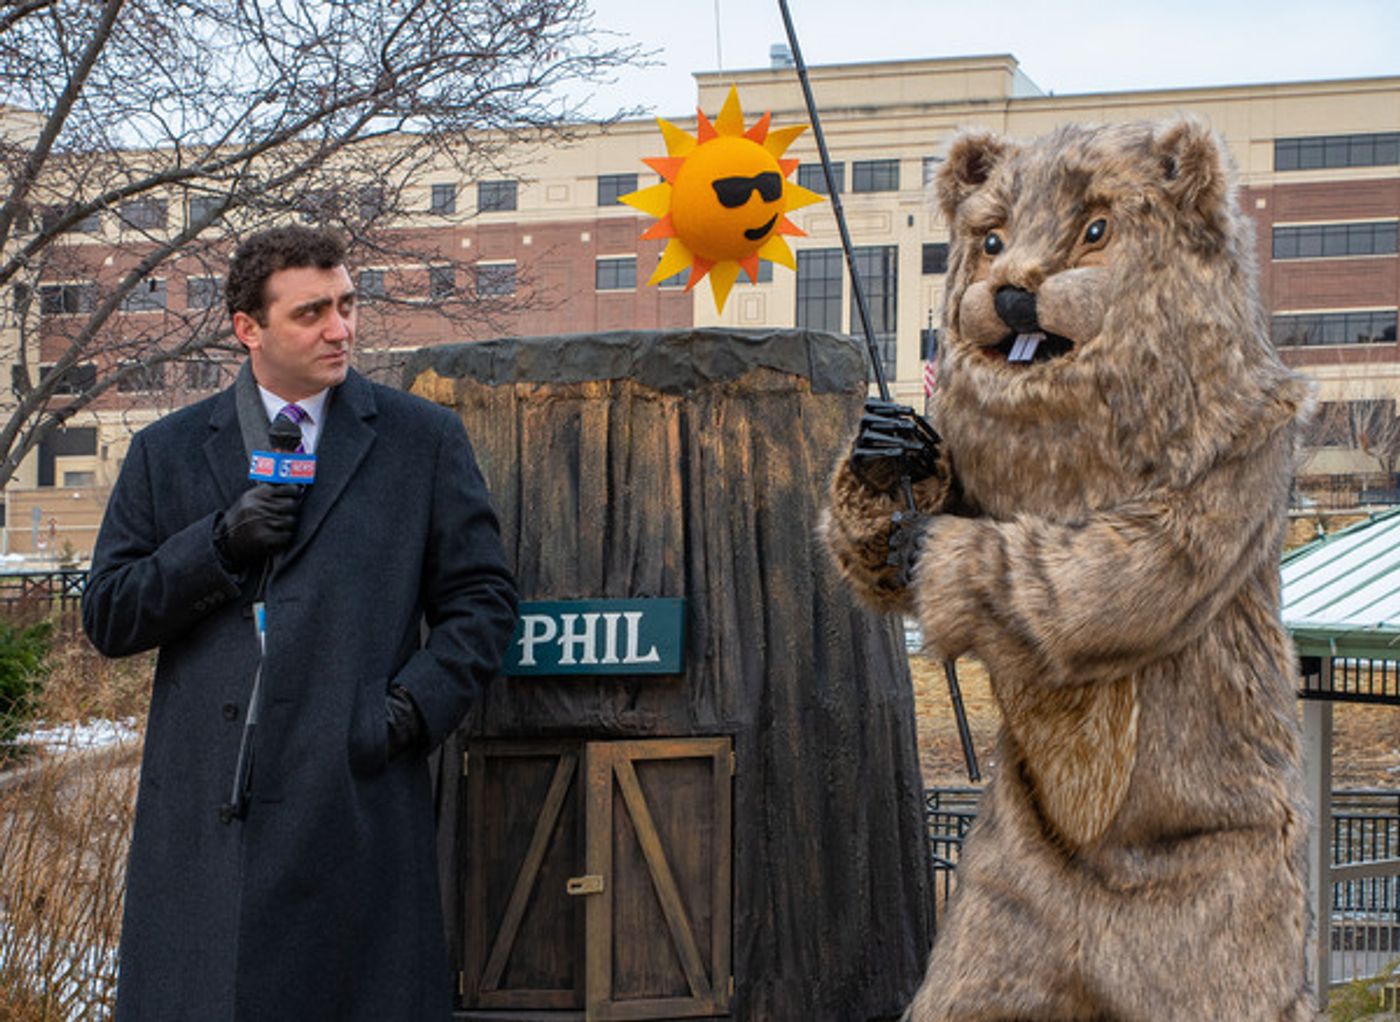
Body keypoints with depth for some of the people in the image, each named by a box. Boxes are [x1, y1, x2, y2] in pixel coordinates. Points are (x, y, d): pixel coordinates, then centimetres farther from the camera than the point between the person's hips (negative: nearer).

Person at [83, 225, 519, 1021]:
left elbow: (483, 597, 9)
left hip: (357, 798, -1)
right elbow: (108, 618, 10)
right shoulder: (169, 453, 13)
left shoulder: (424, 440, 9)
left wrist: (416, 707, -6)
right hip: (205, 806, 2)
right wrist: (219, 543, -5)